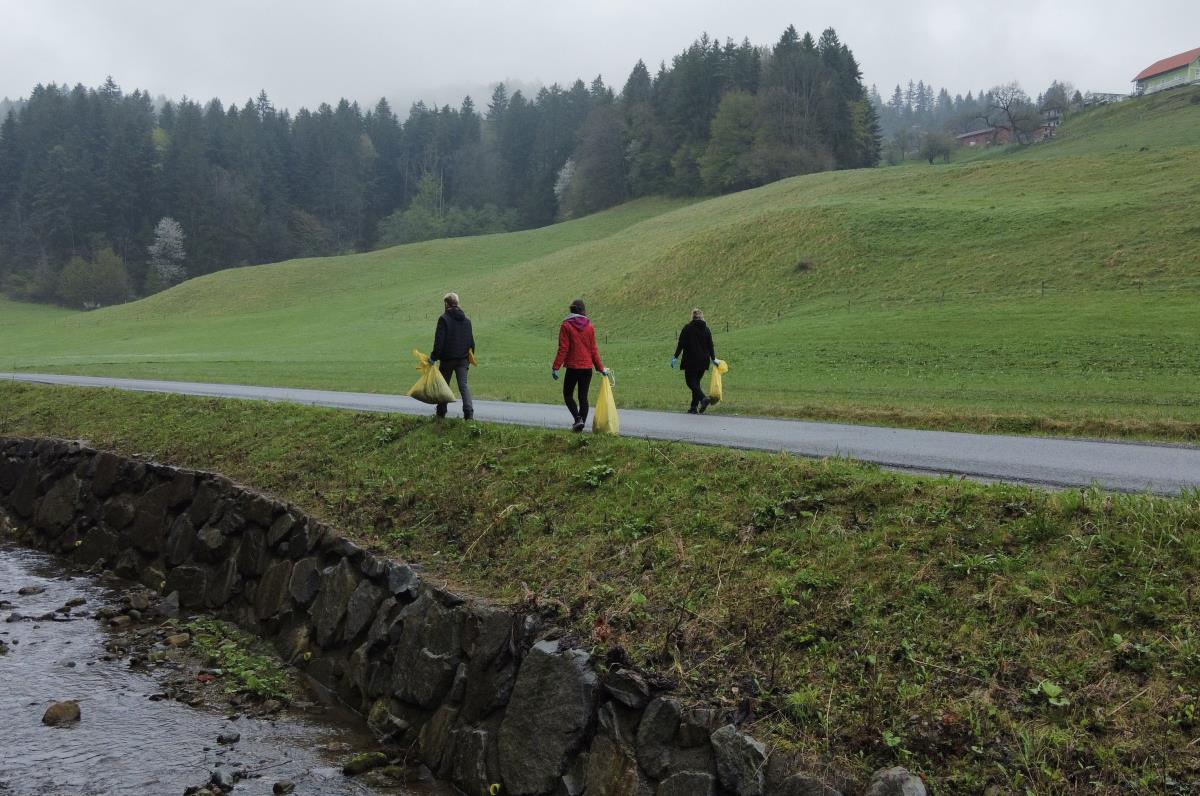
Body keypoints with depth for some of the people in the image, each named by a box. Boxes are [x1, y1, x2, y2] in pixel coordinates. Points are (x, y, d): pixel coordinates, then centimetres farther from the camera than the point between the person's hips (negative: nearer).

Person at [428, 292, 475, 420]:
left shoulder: (444, 319, -9)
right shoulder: (466, 319, 9)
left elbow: (439, 340, -14)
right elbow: (471, 341, 14)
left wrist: (434, 357, -10)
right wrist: (469, 356, 22)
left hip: (447, 358, -4)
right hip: (462, 359, 4)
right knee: (463, 385, 1)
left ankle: (441, 413, 17)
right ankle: (469, 411, -15)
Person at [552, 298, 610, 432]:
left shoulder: (566, 326, -6)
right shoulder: (590, 327, 3)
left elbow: (563, 349, -10)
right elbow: (593, 350, 6)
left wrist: (555, 367, -7)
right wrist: (600, 368, 14)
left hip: (573, 367, -3)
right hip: (587, 367, 3)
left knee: (568, 395, 10)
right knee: (583, 397, 8)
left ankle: (578, 418, -10)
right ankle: (581, 424, 3)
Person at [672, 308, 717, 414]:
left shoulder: (687, 328, -5)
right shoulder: (707, 329, 7)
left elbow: (681, 344, -8)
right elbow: (710, 346, 11)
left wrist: (675, 357, -4)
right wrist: (713, 359, 22)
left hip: (691, 360, -5)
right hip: (704, 360, 5)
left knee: (690, 381, 0)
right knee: (696, 382, 13)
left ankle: (703, 398, -23)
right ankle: (694, 407, 10)